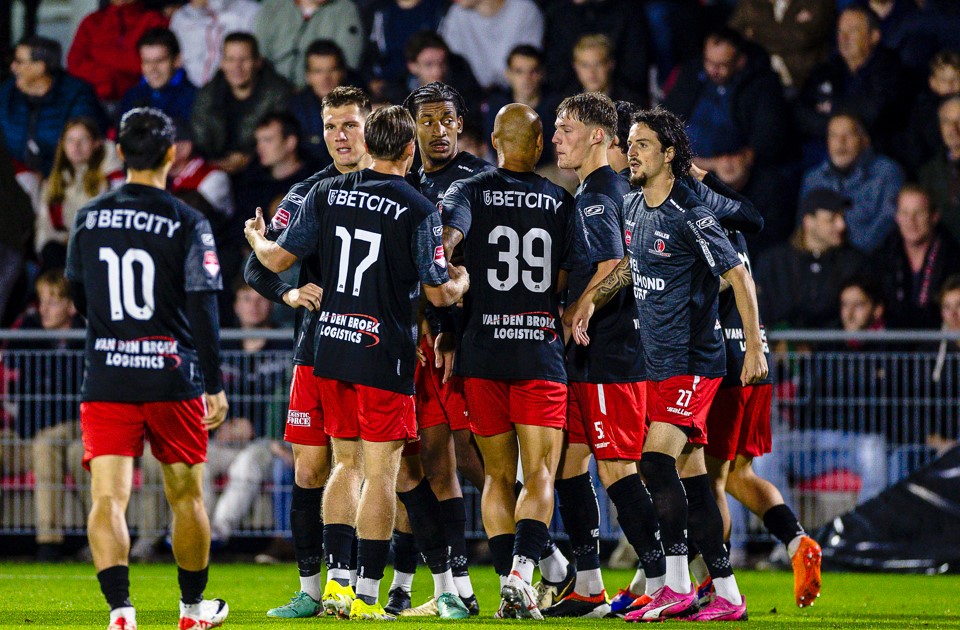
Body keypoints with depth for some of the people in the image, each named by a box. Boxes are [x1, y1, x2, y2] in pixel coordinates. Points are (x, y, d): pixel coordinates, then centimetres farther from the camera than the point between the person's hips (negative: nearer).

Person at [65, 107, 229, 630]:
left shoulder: (88, 219, 4)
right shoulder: (188, 224, -7)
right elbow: (203, 309, -10)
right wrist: (214, 386, -4)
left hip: (105, 377, 1)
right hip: (173, 378, -1)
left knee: (107, 498, -6)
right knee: (186, 496, 15)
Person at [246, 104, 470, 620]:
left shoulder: (326, 194, 2)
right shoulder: (418, 211, -9)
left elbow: (278, 260, 6)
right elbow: (439, 293, -6)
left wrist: (256, 238, 28)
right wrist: (462, 282, 17)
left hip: (330, 346, 5)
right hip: (384, 355, -5)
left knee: (347, 463, 17)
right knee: (380, 473, 0)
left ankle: (336, 578, 10)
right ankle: (367, 594, -2)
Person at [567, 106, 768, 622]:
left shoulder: (689, 215, -14)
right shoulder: (633, 207, 10)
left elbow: (738, 275, -13)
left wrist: (755, 346, -16)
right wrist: (591, 298, 13)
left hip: (694, 361, -8)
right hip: (658, 362, 8)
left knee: (656, 459, -19)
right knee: (689, 477, 7)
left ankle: (677, 588, -16)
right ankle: (727, 595, 10)